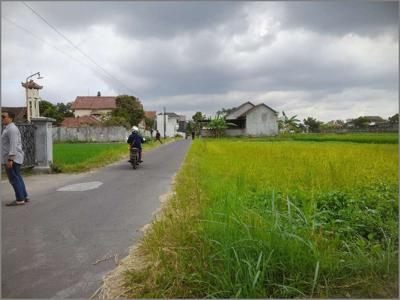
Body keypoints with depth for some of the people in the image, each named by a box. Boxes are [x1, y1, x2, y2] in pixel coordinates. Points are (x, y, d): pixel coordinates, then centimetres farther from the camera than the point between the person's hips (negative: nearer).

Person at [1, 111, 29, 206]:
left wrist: (10, 159, -26)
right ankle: (24, 197, 17)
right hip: (13, 158, 10)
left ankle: (20, 199, 0)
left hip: (11, 158, -10)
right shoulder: (9, 128, 17)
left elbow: (13, 145, -22)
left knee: (14, 179, -5)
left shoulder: (11, 129, -15)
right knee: (17, 178, 12)